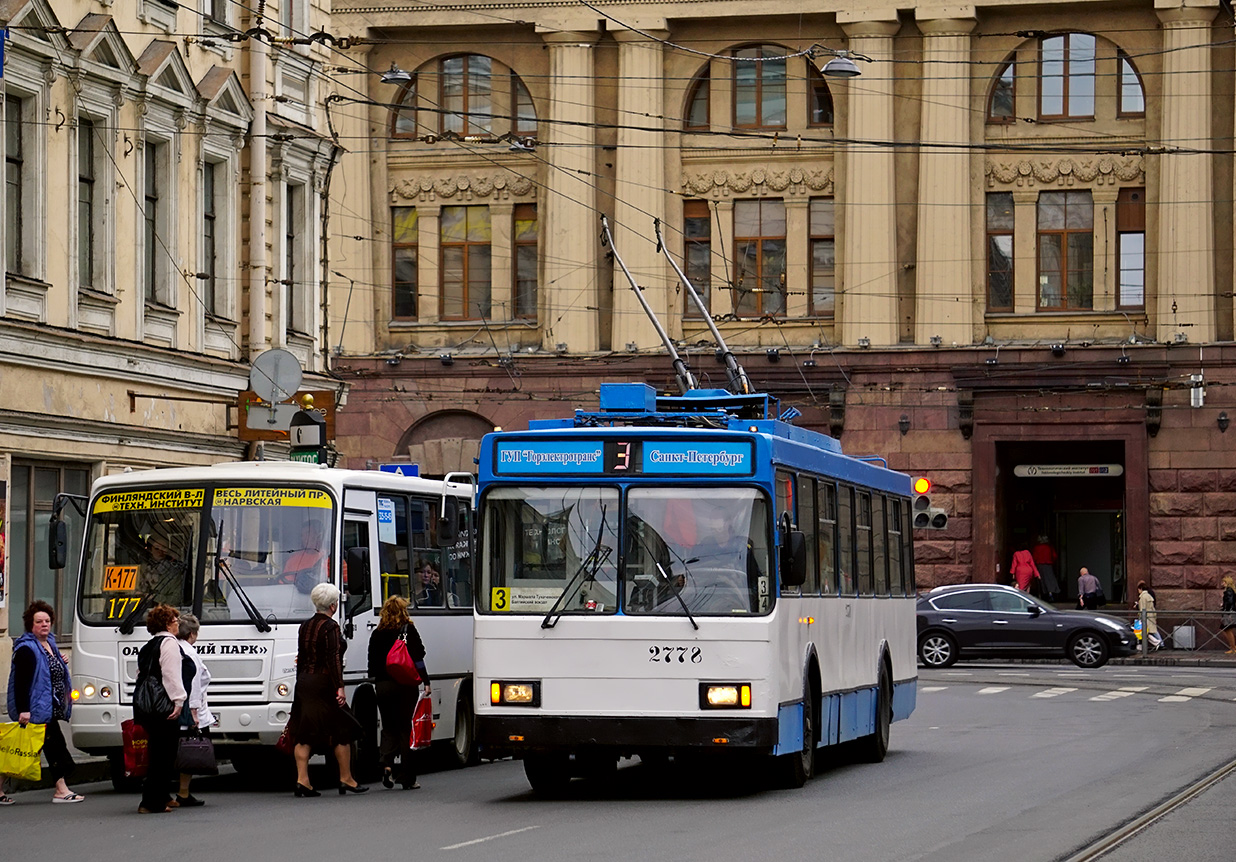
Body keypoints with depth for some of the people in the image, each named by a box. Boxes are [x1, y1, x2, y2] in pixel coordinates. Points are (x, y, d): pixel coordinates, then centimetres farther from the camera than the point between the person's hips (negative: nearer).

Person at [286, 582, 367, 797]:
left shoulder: (305, 626, 12)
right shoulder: (330, 627, -12)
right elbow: (334, 659, -18)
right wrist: (339, 687, -20)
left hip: (305, 683, 7)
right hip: (324, 684, -7)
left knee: (304, 734, 5)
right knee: (342, 731, 4)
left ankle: (302, 780, -1)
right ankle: (346, 779, 8)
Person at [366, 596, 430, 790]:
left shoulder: (377, 634, 4)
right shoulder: (408, 630, -4)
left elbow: (372, 663, 7)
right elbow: (418, 659, -7)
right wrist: (426, 682, -2)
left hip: (382, 685, 2)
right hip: (405, 685, -2)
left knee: (389, 728, 11)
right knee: (405, 728, 3)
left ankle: (387, 764, -13)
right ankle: (407, 777, 4)